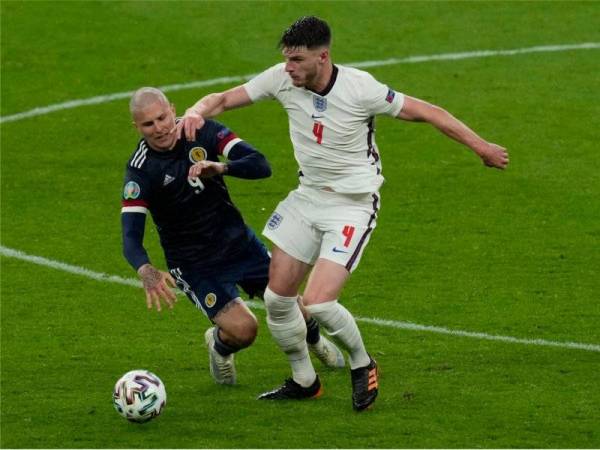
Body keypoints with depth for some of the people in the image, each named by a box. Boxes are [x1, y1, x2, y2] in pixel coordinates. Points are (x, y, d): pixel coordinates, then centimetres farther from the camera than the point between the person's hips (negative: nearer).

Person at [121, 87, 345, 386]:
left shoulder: (202, 131, -12)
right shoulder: (140, 170, -20)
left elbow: (260, 166, -18)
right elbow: (131, 236, -27)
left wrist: (220, 168, -38)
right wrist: (146, 272, -48)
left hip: (238, 241, 4)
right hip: (194, 264, -3)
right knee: (243, 329, -19)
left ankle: (315, 340, 43)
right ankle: (219, 346, 18)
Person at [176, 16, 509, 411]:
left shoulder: (360, 88, -23)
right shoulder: (282, 79, -10)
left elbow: (425, 112, -13)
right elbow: (225, 99, -1)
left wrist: (481, 147, -9)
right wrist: (196, 112, -25)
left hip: (353, 206, -6)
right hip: (308, 197, 6)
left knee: (318, 302, -18)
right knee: (277, 297, 5)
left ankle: (362, 365, 11)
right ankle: (304, 381, 27)